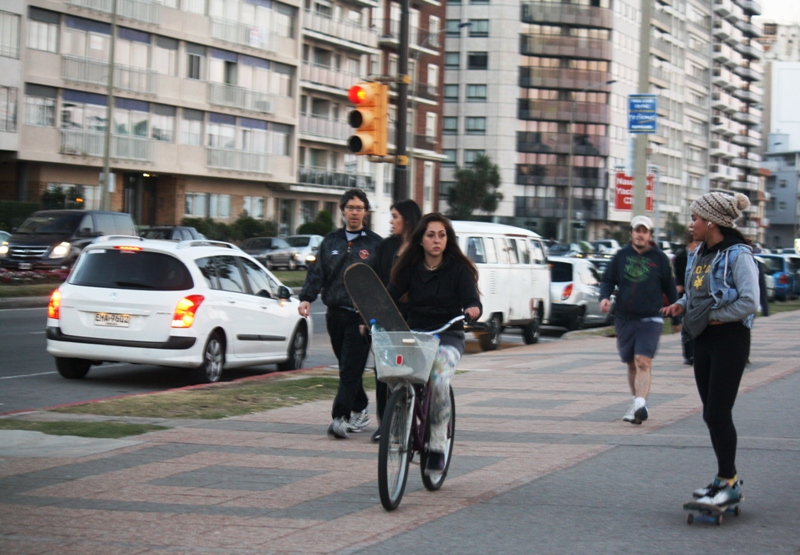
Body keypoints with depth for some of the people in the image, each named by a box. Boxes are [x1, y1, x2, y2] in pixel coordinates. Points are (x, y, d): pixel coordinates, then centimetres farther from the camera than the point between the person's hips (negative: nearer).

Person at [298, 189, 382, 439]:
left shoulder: (375, 244, 3)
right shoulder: (330, 242, 13)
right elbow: (317, 273, 10)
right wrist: (306, 298, -6)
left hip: (361, 315, -4)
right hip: (335, 313, 4)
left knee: (351, 369, -10)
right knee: (346, 368, 11)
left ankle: (341, 417, -14)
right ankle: (359, 411, 25)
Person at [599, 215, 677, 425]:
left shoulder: (659, 258, 3)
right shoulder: (621, 256, 7)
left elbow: (670, 289, 9)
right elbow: (608, 280, 12)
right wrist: (604, 297, -9)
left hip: (650, 320, -3)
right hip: (624, 319, 3)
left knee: (643, 363, -18)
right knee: (631, 364, 12)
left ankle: (640, 405, -28)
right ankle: (636, 403, 25)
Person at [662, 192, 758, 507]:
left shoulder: (737, 255, -15)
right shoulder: (699, 254, 10)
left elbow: (750, 302, -21)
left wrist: (713, 316, -15)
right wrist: (681, 305, 3)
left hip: (729, 340, -8)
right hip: (704, 340, 8)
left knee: (718, 413, -8)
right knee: (711, 413, 12)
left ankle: (730, 483, 1)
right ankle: (725, 478, 22)